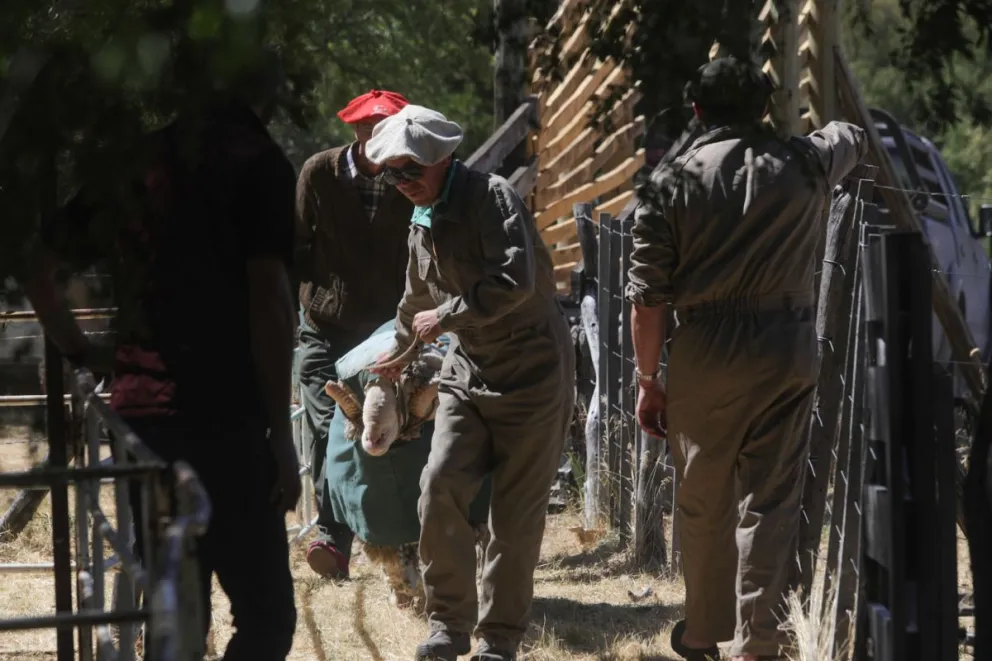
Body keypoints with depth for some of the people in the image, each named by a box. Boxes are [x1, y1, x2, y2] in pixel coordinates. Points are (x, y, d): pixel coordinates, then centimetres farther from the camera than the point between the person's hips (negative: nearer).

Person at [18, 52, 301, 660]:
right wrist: (281, 435, -8)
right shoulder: (257, 162, -3)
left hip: (139, 413, 6)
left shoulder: (135, 160, 14)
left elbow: (40, 271, 19)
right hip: (223, 421, -6)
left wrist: (82, 355, 30)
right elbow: (268, 301, -11)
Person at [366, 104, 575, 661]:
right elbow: (419, 300, 30)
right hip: (469, 369, 7)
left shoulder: (492, 198, -14)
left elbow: (515, 281, -27)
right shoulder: (424, 223, 11)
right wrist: (401, 353, 43)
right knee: (441, 485, -11)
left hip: (532, 369, -6)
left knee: (517, 512, -2)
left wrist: (447, 315, -17)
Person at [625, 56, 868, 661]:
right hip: (790, 347, 1)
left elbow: (648, 299, -4)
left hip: (707, 352, -1)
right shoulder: (804, 165, 3)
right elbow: (854, 136, 28)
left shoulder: (671, 185, -2)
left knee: (703, 501, 13)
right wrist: (844, 125, 51)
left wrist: (648, 379, 5)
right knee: (772, 499, 3)